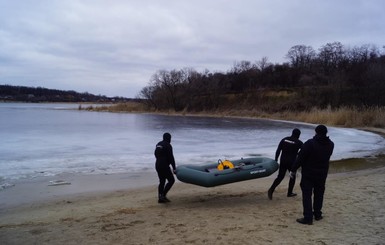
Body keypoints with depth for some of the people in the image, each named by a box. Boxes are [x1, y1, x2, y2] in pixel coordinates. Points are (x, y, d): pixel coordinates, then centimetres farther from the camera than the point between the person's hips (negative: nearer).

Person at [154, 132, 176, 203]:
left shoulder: (158, 144, 14)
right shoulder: (168, 145, -12)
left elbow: (156, 154, 22)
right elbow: (171, 157, -15)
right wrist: (174, 168, -14)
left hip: (157, 165, 9)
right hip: (164, 166, -9)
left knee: (162, 182, 14)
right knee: (171, 180, 0)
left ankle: (160, 198, 13)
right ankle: (163, 195, -7)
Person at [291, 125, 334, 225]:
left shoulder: (310, 143, -21)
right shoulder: (330, 145, -2)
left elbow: (300, 158, -19)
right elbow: (326, 157, 11)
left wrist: (293, 169, -10)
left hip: (308, 174, -5)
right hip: (322, 174, 5)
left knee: (307, 195, 0)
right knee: (319, 194, 21)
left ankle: (308, 218, -3)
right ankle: (317, 214, 32)